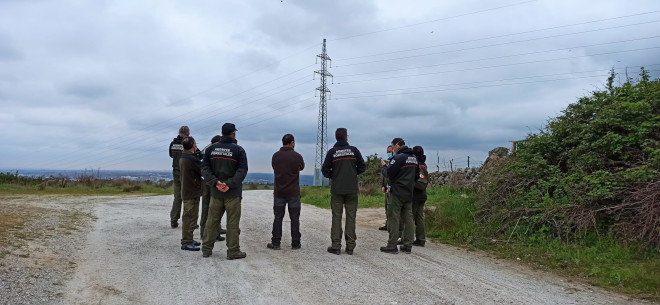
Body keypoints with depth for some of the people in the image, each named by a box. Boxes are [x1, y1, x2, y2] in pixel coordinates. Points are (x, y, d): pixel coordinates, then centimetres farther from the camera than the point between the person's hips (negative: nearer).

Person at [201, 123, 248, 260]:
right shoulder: (238, 150, -7)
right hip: (233, 193, -4)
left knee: (212, 220, 14)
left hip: (216, 191, 4)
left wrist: (215, 182, -7)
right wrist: (230, 184, -16)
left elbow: (205, 167, 1)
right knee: (232, 223, 2)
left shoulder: (212, 148, 5)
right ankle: (233, 251, 7)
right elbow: (242, 170, -15)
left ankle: (206, 249, 20)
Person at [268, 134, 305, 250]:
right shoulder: (297, 156, -8)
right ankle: (295, 243, 10)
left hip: (279, 192, 2)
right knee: (295, 218, 6)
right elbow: (302, 167, 10)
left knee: (278, 218, 8)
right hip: (294, 193, -2)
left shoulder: (275, 156, -1)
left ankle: (275, 243, 10)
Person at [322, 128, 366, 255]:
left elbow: (325, 169, -5)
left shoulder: (332, 152, -3)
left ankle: (336, 246, 5)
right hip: (352, 189, 1)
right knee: (351, 217, 6)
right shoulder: (353, 150, 0)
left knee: (336, 217, 5)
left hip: (337, 189, -1)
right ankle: (350, 246, 8)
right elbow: (362, 167, 0)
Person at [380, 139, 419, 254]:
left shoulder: (399, 157, -15)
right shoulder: (414, 158, 12)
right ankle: (408, 245, 12)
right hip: (409, 193, 8)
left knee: (393, 218, -2)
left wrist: (384, 166, 2)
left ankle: (392, 245, 0)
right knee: (408, 219, 9)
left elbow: (389, 173, -16)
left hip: (397, 193, -8)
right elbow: (417, 176, 19)